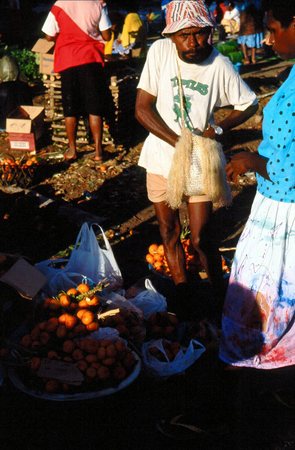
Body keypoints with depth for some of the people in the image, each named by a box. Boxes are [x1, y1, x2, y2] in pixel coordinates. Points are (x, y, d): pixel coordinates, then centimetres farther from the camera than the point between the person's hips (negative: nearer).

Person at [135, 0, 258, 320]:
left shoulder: (219, 65, -12)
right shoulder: (160, 51, -12)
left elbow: (249, 104, 3)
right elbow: (142, 108, -12)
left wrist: (220, 128, -14)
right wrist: (180, 142, -20)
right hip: (161, 156, 2)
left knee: (202, 238, -2)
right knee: (169, 231, 13)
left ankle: (220, 295, 19)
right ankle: (183, 292, 31)